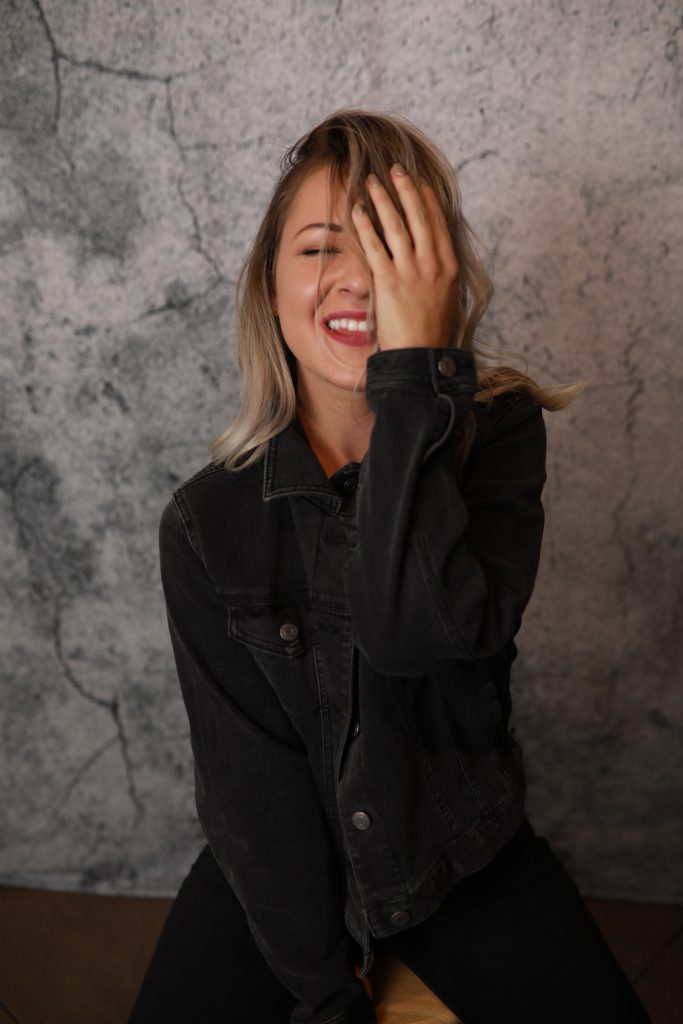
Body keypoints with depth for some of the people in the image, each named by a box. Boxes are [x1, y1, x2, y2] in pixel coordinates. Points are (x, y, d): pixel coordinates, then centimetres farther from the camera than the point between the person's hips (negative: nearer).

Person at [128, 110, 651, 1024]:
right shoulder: (208, 522, -13)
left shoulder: (499, 433, -12)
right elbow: (250, 772, -11)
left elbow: (425, 630, -30)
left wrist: (415, 377, -32)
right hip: (279, 871, 0)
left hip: (466, 857, 1)